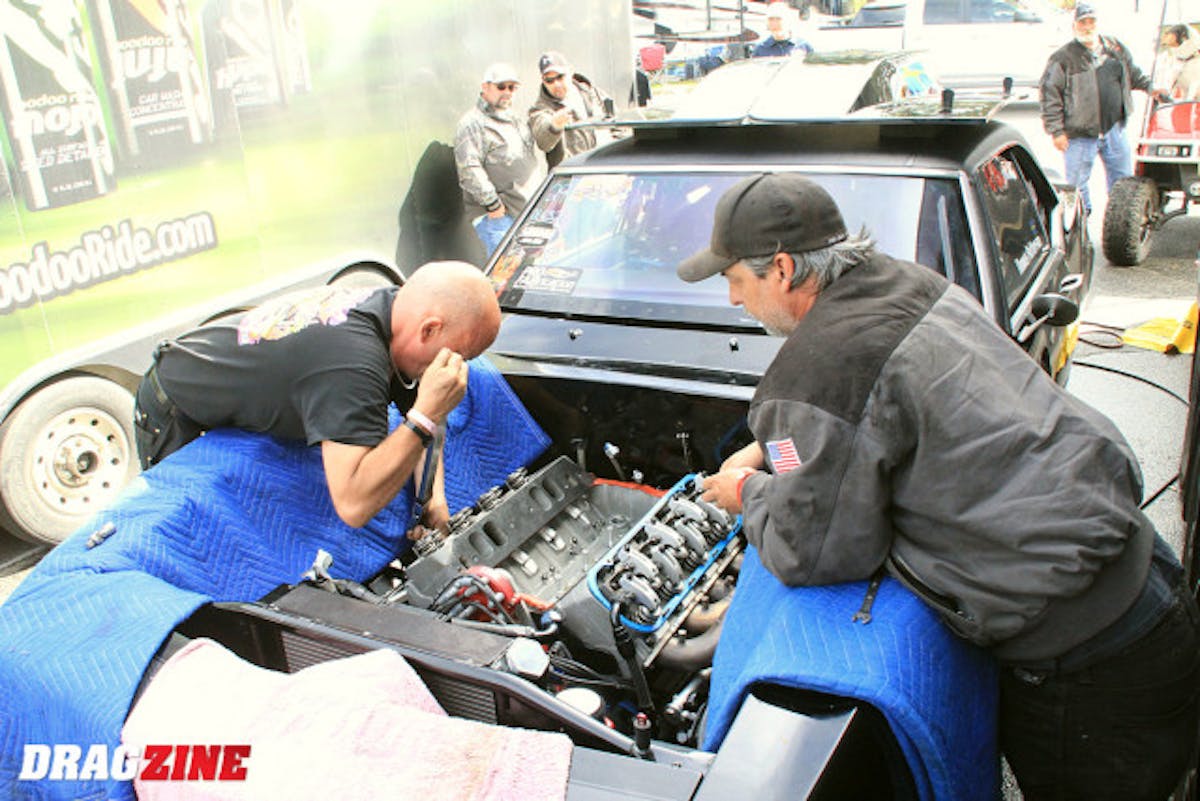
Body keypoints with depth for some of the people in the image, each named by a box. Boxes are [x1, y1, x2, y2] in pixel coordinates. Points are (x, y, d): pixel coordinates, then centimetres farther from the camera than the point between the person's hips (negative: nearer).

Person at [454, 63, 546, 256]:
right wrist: (493, 205, -19)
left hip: (531, 212, 8)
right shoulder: (473, 124, -5)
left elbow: (538, 157, 31)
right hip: (496, 217, -8)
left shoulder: (518, 121, 23)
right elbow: (468, 170, -16)